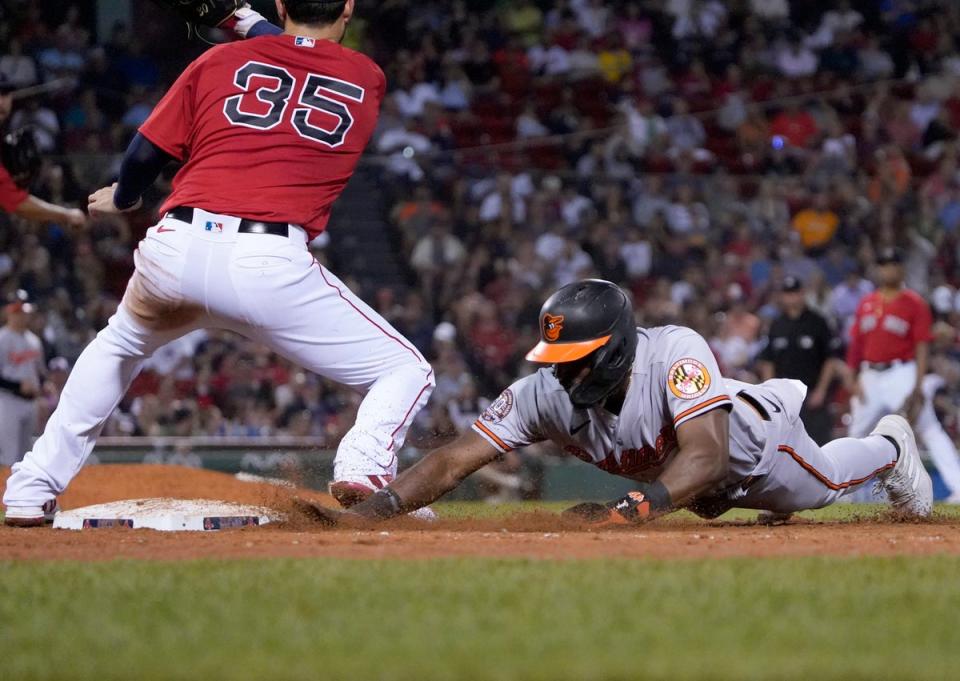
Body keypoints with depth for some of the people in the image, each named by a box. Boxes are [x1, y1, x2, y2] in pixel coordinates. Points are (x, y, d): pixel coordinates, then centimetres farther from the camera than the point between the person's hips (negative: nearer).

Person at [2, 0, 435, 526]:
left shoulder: (222, 60, 15)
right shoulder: (368, 81, 14)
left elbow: (145, 153, 15)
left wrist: (122, 199, 35)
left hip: (173, 251, 3)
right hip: (270, 265, -3)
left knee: (119, 346, 35)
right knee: (406, 372, 9)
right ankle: (363, 462, -22)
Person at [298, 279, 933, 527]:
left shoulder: (677, 352, -49)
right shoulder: (545, 391, -38)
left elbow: (706, 456, -59)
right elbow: (454, 460, -42)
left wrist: (631, 508, -75)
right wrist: (365, 513, -57)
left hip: (749, 443, -4)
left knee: (823, 485, 24)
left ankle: (890, 444, 57)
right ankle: (776, 399, 61)